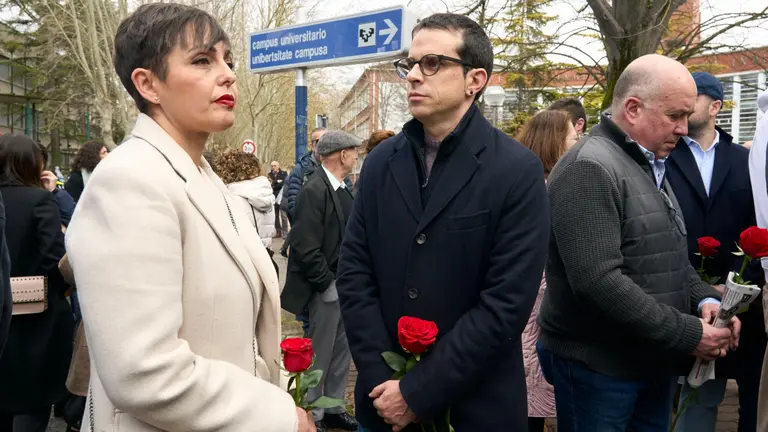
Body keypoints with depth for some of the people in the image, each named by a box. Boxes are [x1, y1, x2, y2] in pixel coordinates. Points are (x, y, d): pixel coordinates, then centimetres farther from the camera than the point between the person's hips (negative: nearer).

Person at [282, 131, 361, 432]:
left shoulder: (341, 189, 7)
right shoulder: (315, 190, -19)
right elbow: (306, 248, -22)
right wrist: (328, 284, -16)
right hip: (328, 288, -8)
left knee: (342, 351, 18)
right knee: (321, 354, 6)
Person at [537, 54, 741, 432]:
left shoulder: (651, 168, 14)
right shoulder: (589, 168, -19)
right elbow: (597, 280, -27)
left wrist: (704, 299, 1)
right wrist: (687, 335, -20)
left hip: (653, 361, 9)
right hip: (598, 365, -9)